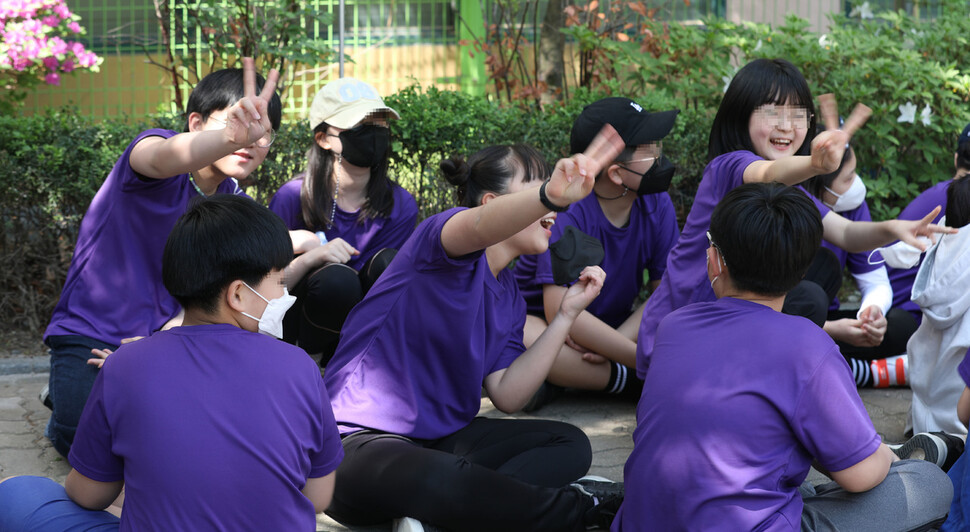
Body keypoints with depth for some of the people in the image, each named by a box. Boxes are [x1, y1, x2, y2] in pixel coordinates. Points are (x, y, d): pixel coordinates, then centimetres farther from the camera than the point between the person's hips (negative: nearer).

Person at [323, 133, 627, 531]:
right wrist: (550, 195, -57)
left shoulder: (508, 298, 14)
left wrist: (567, 314, 2)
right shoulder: (441, 234, -9)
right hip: (364, 438, -9)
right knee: (444, 479, -41)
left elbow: (506, 395, 2)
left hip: (441, 439, 9)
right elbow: (482, 227, -36)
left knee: (570, 445, -2)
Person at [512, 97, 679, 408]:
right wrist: (641, 359, -32)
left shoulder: (656, 203, -9)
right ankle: (631, 381, -24)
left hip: (617, 327, 5)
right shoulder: (566, 209, -24)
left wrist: (617, 341, -28)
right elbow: (562, 311, -32)